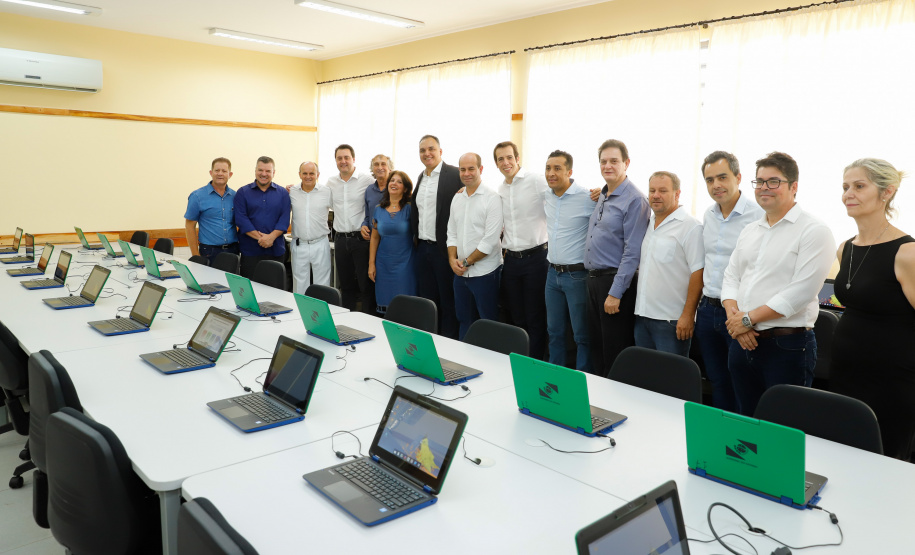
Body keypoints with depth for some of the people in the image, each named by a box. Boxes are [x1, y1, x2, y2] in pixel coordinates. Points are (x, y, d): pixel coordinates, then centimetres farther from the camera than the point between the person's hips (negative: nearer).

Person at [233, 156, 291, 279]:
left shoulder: (282, 193, 10)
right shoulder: (243, 192, 7)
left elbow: (285, 218, 0)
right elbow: (241, 219, -3)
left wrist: (271, 237, -15)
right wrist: (259, 237, -14)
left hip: (275, 250, 1)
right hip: (250, 250, -1)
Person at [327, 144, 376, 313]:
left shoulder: (368, 180, -5)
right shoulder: (331, 182, 11)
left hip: (361, 238, -5)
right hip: (340, 239, 5)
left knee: (366, 283, -3)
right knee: (345, 283, 13)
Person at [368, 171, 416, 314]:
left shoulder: (409, 208, -3)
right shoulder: (378, 209, 8)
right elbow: (374, 238, 11)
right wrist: (371, 264, 7)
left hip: (404, 263, -3)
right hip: (383, 263, 3)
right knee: (383, 304, 6)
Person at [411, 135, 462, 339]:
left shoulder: (455, 175, -9)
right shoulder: (421, 177, 14)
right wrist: (416, 236, 14)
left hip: (444, 249, -7)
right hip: (423, 248, 7)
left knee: (448, 301, 4)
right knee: (426, 299, 13)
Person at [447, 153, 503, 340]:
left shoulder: (492, 198, -10)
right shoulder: (457, 198, 11)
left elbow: (491, 239, -15)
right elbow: (452, 233, 13)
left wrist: (467, 262, -11)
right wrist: (452, 259, -3)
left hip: (484, 273, -6)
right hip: (460, 273, 6)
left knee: (488, 323, 2)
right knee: (464, 320, 16)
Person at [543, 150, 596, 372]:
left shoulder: (587, 198, -16)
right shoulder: (548, 197, 7)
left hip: (577, 275, -7)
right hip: (553, 273, 7)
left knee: (582, 334, 3)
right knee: (554, 330, 16)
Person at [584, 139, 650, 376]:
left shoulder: (634, 200, -13)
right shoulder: (602, 196, 13)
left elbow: (632, 252, -18)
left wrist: (615, 293, -20)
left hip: (614, 281, -8)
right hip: (593, 277, 8)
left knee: (614, 352, 1)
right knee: (596, 345, 16)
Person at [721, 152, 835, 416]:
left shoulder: (814, 231, -8)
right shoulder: (749, 231, 14)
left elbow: (802, 292, -17)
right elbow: (731, 277, 12)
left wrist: (748, 318, -15)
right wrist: (734, 316, -6)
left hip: (787, 346, -6)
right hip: (742, 341, 6)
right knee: (746, 420, 16)